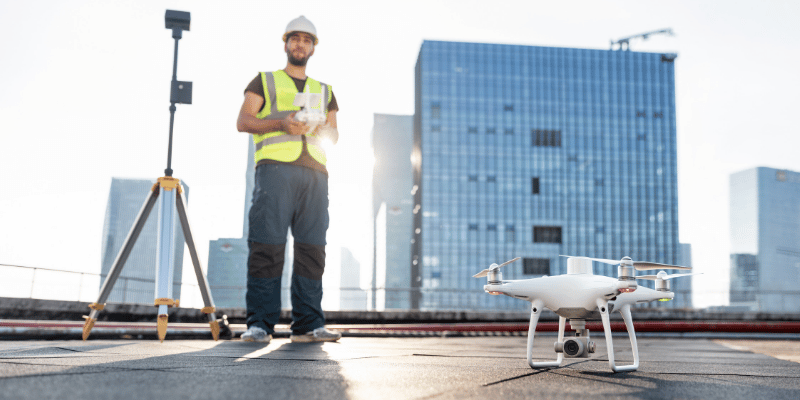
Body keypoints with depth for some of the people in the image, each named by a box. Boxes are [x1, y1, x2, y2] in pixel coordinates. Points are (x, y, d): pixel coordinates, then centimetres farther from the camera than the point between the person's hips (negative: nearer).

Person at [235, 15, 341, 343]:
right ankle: (260, 323, -10)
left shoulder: (325, 91, 29)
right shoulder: (264, 81, 19)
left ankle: (308, 324, -3)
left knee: (312, 246, -4)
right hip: (275, 165, -3)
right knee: (267, 244, -11)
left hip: (315, 171, 3)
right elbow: (243, 121, 8)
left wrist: (324, 130, -1)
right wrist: (280, 123, -9)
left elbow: (334, 133, 23)